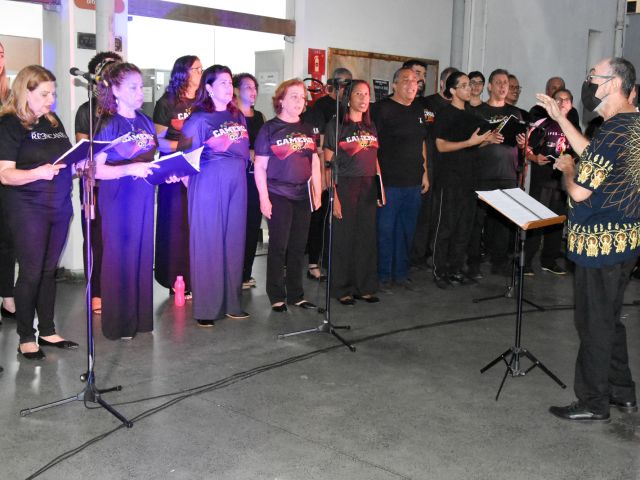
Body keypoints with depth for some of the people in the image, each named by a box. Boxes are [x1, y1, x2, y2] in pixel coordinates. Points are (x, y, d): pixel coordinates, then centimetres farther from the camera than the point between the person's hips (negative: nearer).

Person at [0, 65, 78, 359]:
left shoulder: (53, 122, 12)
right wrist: (38, 173, -31)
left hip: (59, 205, 6)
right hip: (28, 208, -6)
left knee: (49, 270, 11)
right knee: (31, 272, -2)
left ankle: (47, 331, 21)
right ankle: (26, 338, 10)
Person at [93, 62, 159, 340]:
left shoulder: (145, 122, 10)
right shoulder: (108, 125, -8)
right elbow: (97, 170, -14)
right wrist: (130, 169, -27)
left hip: (144, 197, 6)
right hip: (118, 199, -6)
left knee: (143, 255, 10)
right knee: (119, 257, 1)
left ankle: (141, 318, 22)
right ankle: (119, 324, 12)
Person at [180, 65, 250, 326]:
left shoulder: (238, 116, 14)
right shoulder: (199, 119, -3)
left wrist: (240, 172, 12)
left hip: (236, 184, 6)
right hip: (208, 184, -6)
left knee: (234, 241, 7)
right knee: (207, 242, -3)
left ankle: (232, 303, 17)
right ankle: (206, 307, 4)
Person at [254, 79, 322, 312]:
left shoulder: (307, 129, 12)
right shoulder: (270, 128, -3)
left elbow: (315, 163, 16)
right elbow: (260, 166, -6)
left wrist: (317, 193, 10)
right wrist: (264, 198, -12)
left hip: (303, 196, 5)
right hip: (278, 195, -5)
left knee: (298, 247, 9)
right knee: (279, 246, -1)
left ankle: (296, 294, 20)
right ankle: (277, 297, 9)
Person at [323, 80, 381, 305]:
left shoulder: (370, 127, 13)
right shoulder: (336, 125, -5)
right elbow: (328, 164, -9)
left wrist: (380, 187, 10)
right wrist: (333, 195, -15)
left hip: (368, 188, 5)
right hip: (345, 187, -5)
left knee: (367, 236, 8)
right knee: (344, 237, 0)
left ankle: (364, 287, 20)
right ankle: (343, 289, 13)